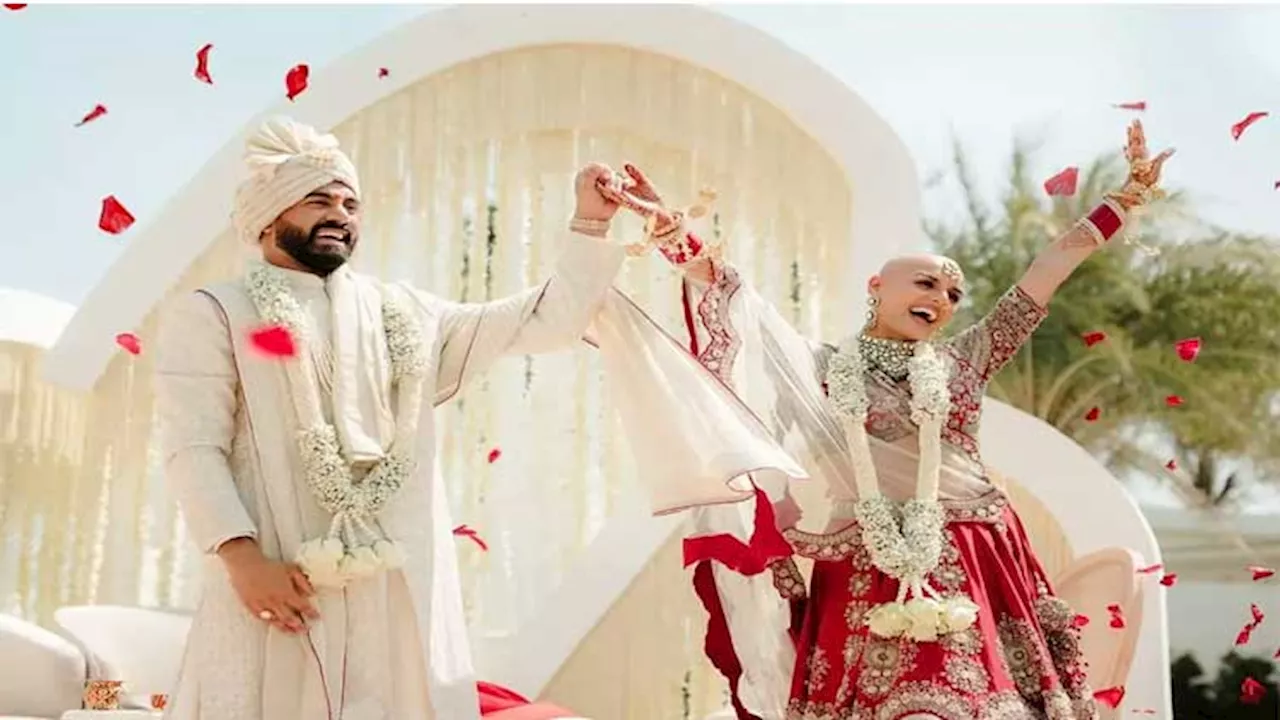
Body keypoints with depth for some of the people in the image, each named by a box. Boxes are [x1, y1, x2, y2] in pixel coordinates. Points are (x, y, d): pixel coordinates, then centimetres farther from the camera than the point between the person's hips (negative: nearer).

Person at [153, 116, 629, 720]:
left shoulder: (404, 313, 19)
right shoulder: (213, 314, 6)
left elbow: (546, 322, 18)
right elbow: (193, 450, -4)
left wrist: (590, 222, 9)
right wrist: (242, 558, -17)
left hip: (401, 585, 4)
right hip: (282, 579, -4)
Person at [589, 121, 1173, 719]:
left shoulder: (964, 360, 14)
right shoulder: (826, 370, 9)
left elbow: (1056, 261, 14)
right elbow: (733, 301, 0)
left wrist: (1131, 192, 17)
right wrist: (674, 231, -13)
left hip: (972, 565, 2)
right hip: (868, 571, -2)